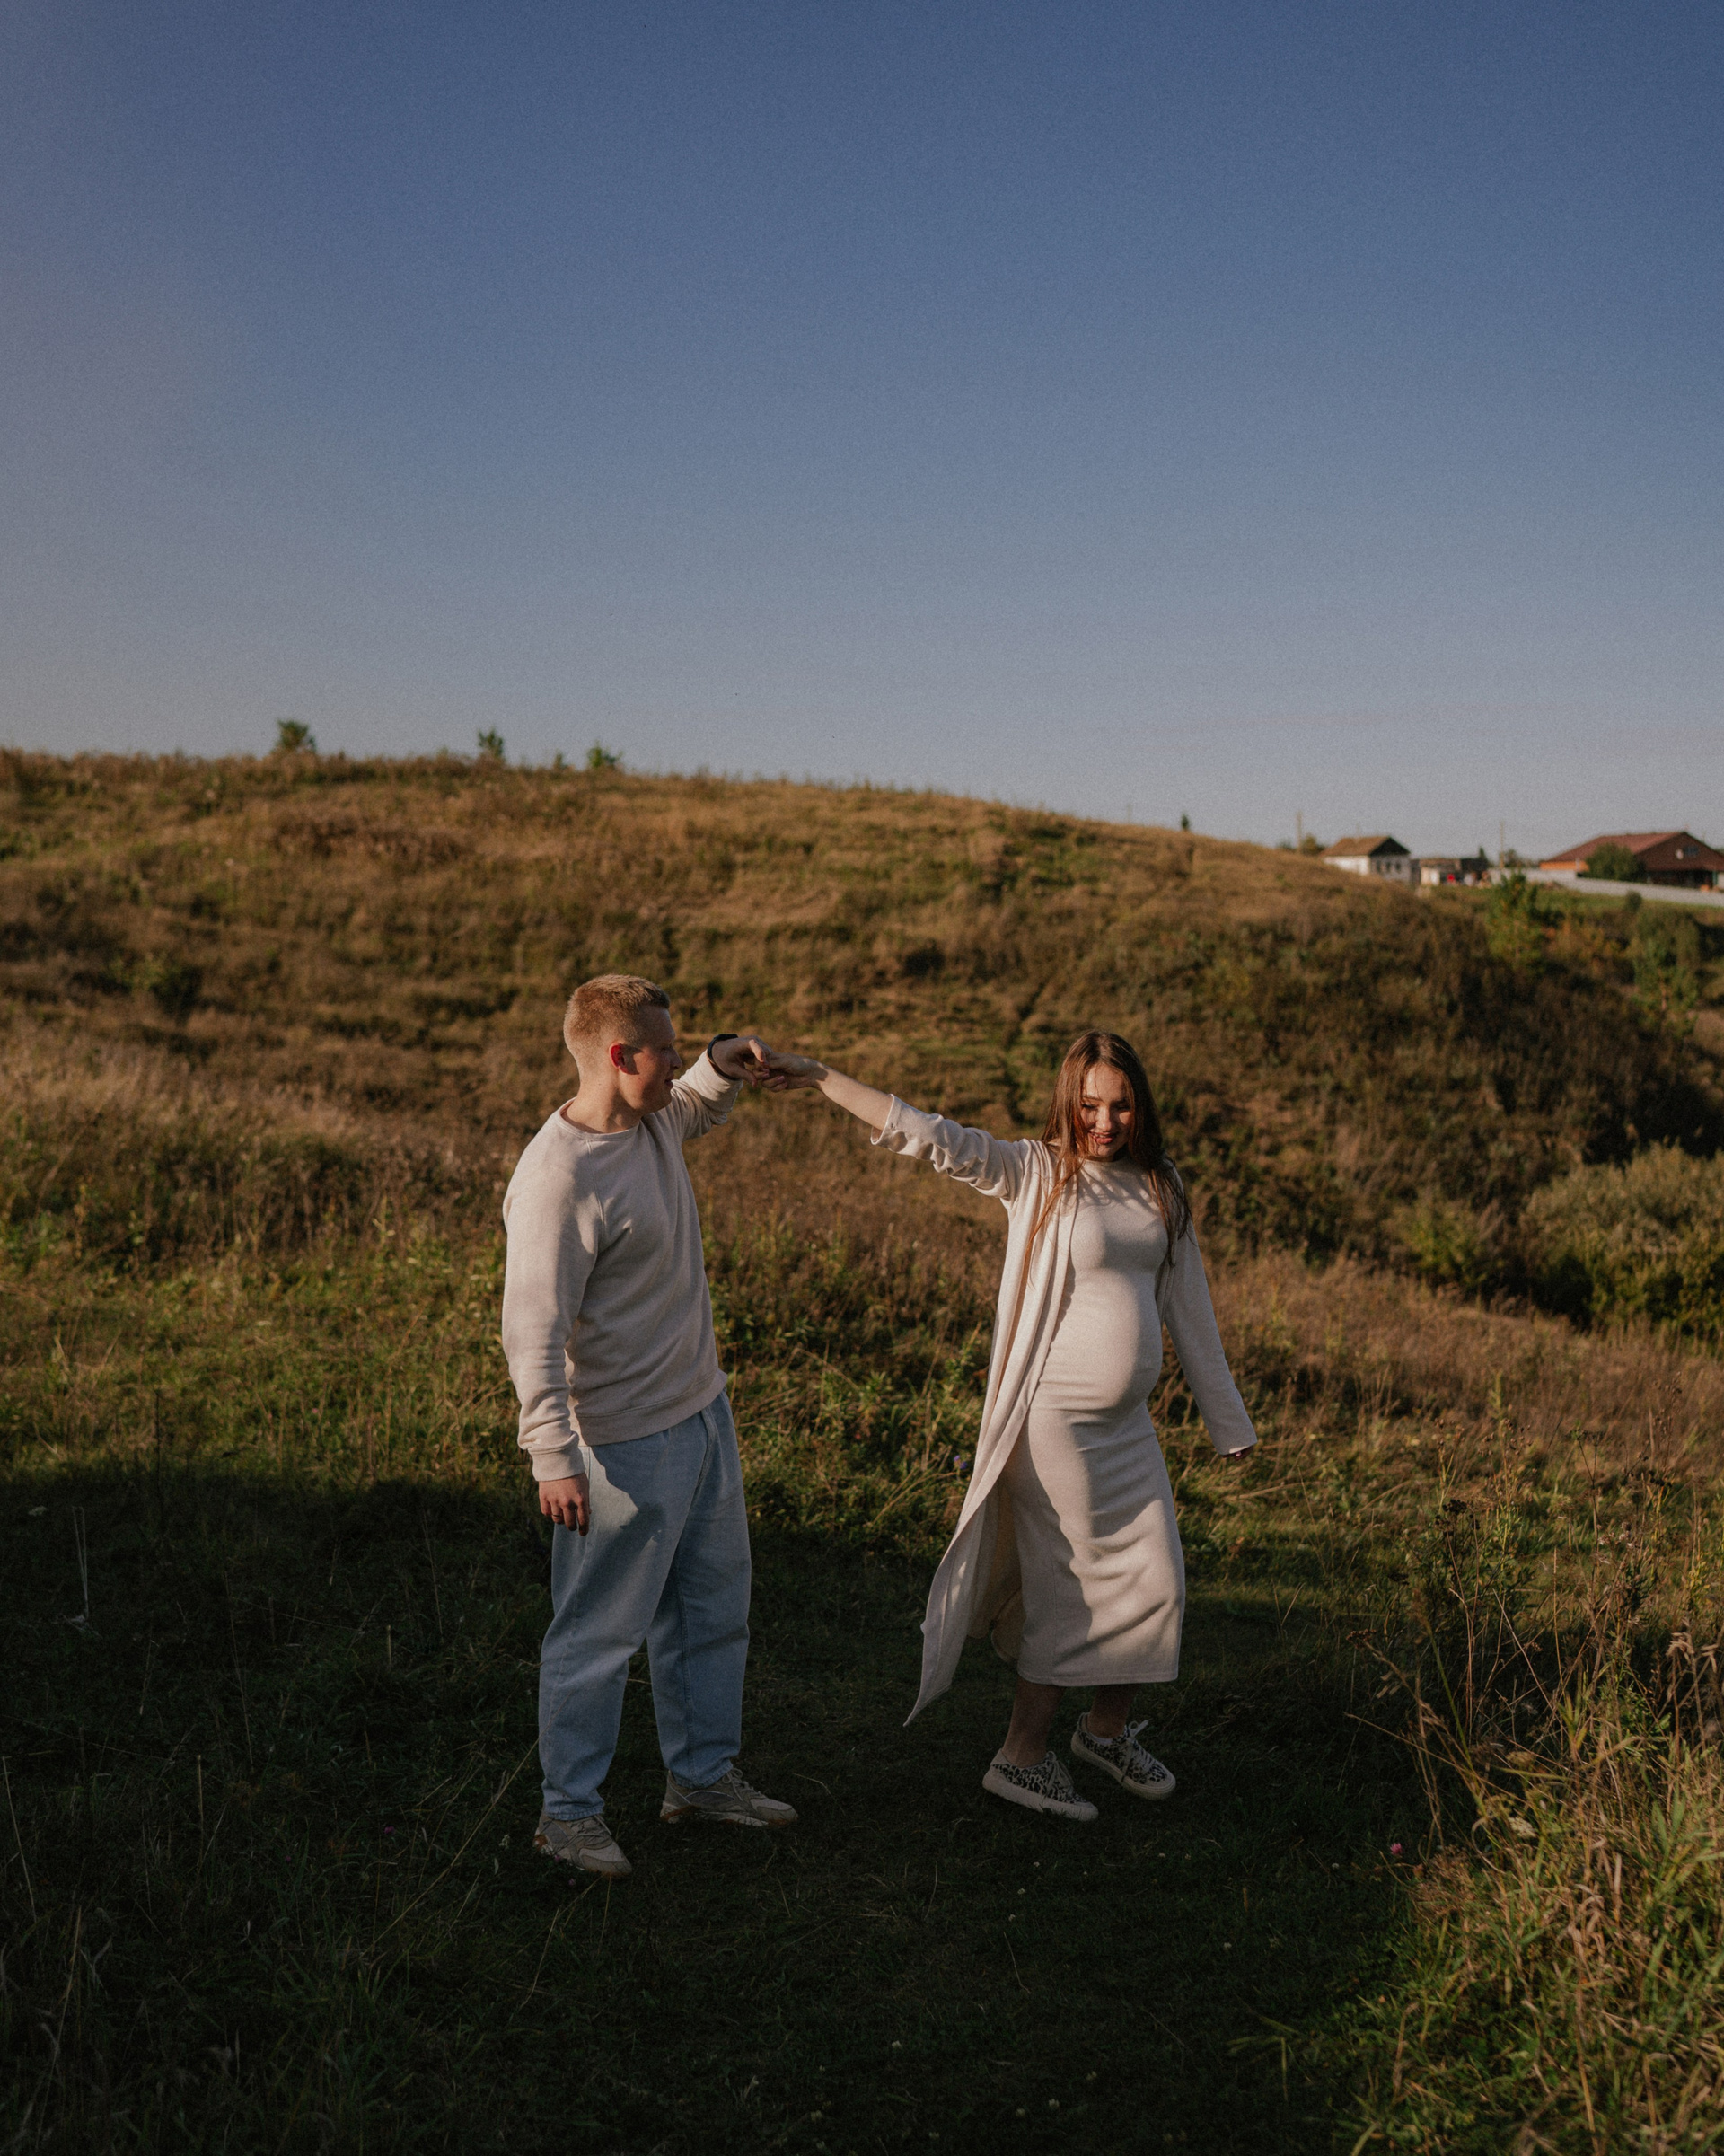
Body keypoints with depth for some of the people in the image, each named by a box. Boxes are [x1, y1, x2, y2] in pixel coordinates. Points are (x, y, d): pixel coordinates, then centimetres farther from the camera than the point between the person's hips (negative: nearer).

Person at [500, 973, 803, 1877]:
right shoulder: (557, 1181, -25)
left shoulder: (654, 1118, 2)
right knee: (598, 1632, 3)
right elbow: (533, 1333, -24)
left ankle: (703, 1775, 37)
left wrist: (726, 1064, 7)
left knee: (713, 1608, 21)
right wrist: (554, 1458, -26)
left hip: (704, 1412, 10)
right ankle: (568, 1812, 19)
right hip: (626, 1443, -9)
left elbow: (696, 1108, 29)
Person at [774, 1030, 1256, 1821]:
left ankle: (1107, 1727, 34)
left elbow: (1187, 1303, 12)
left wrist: (1226, 1419, 15)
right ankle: (1022, 1755, 17)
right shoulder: (1036, 1175, -9)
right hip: (1056, 1418, -6)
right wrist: (820, 1079, -27)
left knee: (1157, 1580, 12)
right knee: (1070, 1588, 1)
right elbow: (930, 1137, -18)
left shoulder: (1160, 1188, 7)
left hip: (1128, 1422, 6)